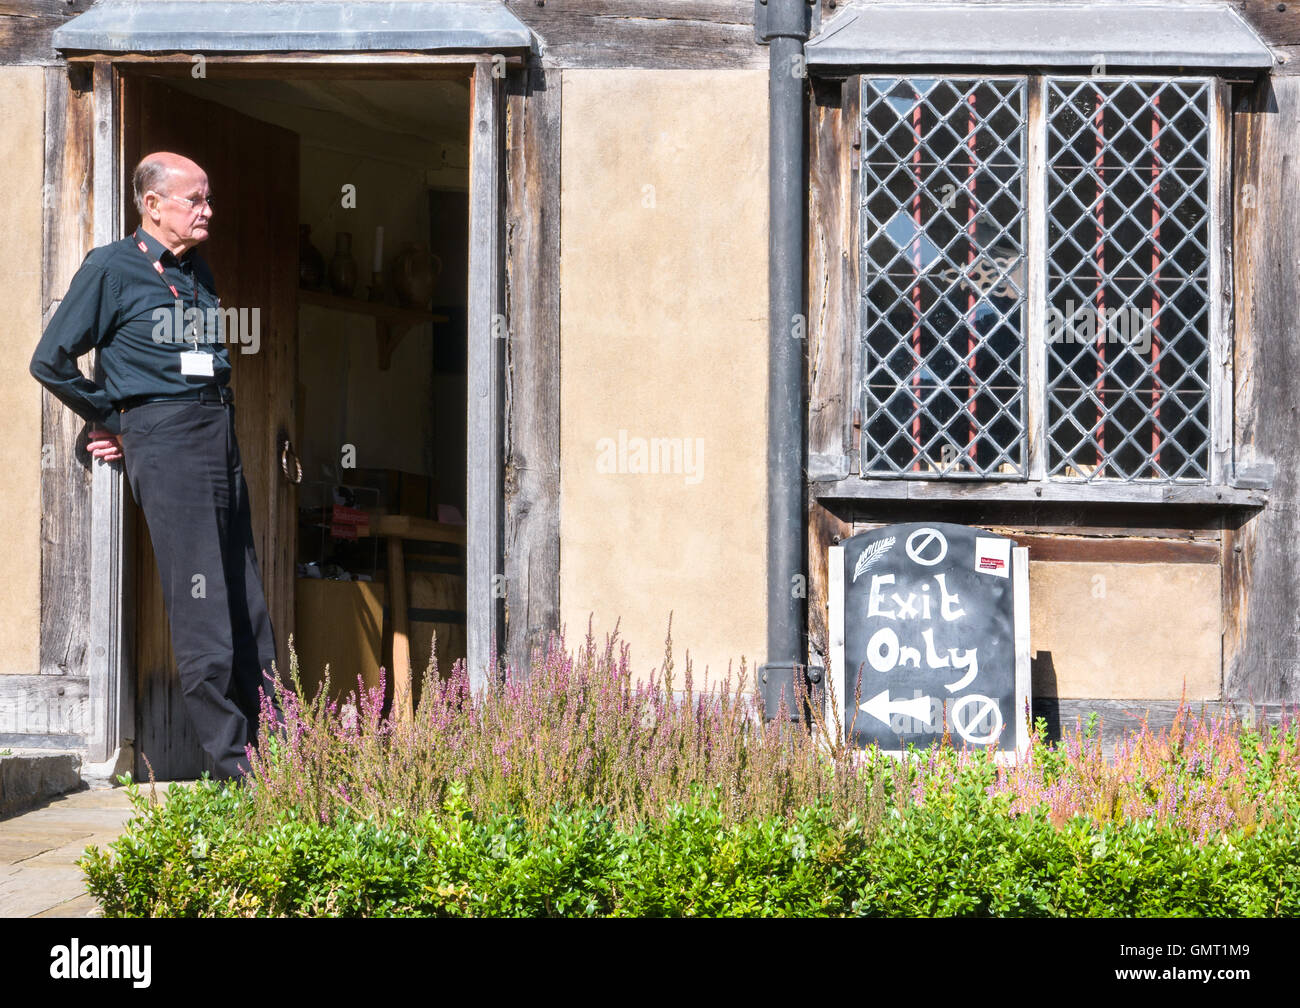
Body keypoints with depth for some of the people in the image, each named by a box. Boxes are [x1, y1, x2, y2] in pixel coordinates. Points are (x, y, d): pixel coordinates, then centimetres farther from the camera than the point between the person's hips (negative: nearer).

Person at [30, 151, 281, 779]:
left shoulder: (198, 272, 19)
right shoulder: (111, 269, -2)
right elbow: (51, 361, -3)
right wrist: (112, 422, 5)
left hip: (220, 436, 7)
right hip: (163, 440, -7)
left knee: (247, 603, 7)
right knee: (200, 605, -10)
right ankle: (231, 759, -9)